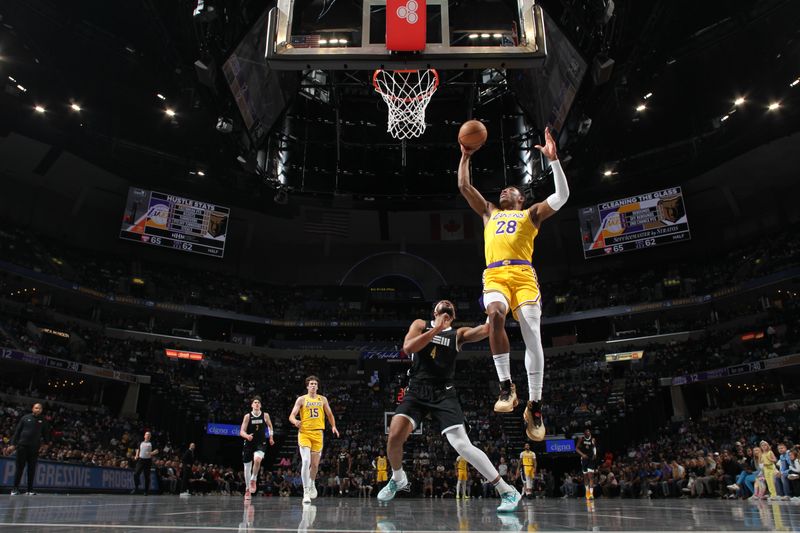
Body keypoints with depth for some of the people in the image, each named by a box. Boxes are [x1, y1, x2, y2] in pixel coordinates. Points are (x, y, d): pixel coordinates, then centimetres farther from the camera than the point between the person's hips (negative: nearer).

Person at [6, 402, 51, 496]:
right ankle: (15, 489, 8)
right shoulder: (25, 418, 5)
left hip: (35, 448, 1)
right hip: (22, 445, -1)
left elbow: (46, 434, 9)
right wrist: (12, 444, -2)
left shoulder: (43, 421, 9)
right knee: (20, 467, 1)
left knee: (32, 469, 3)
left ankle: (30, 489, 7)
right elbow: (17, 431, 5)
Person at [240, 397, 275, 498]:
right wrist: (247, 436, -29)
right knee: (247, 467, 8)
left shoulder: (265, 415, -1)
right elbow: (241, 432, -9)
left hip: (261, 444, -1)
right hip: (249, 444, 1)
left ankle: (253, 480, -6)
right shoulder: (247, 416, -5)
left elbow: (270, 426, 18)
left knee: (257, 459, -30)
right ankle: (247, 489, 28)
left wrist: (271, 437, 11)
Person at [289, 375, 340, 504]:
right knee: (306, 461, -19)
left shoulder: (322, 399, 10)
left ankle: (312, 484, 39)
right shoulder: (301, 399, 2)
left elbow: (329, 414, 19)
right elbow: (291, 416, -4)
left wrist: (333, 426, 3)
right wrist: (295, 421, -27)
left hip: (318, 434, 3)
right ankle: (306, 492, -14)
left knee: (315, 464, 9)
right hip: (304, 433, -3)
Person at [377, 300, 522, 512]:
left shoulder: (458, 334, 11)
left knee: (462, 445, -14)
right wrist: (436, 329, -10)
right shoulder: (420, 325, 12)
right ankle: (398, 479, 13)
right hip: (417, 391, 1)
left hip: (444, 394, -1)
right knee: (395, 434, -18)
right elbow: (407, 348, -7)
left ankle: (507, 491, -2)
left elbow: (487, 329, -7)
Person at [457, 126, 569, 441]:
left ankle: (534, 405, -2)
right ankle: (506, 386, -25)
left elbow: (561, 196, 8)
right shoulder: (489, 213, 32)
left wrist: (553, 159, 3)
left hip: (523, 275, -1)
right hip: (494, 275, 1)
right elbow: (463, 186, 30)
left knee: (533, 336, -10)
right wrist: (466, 156, 30)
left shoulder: (530, 214, 22)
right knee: (495, 315, -32)